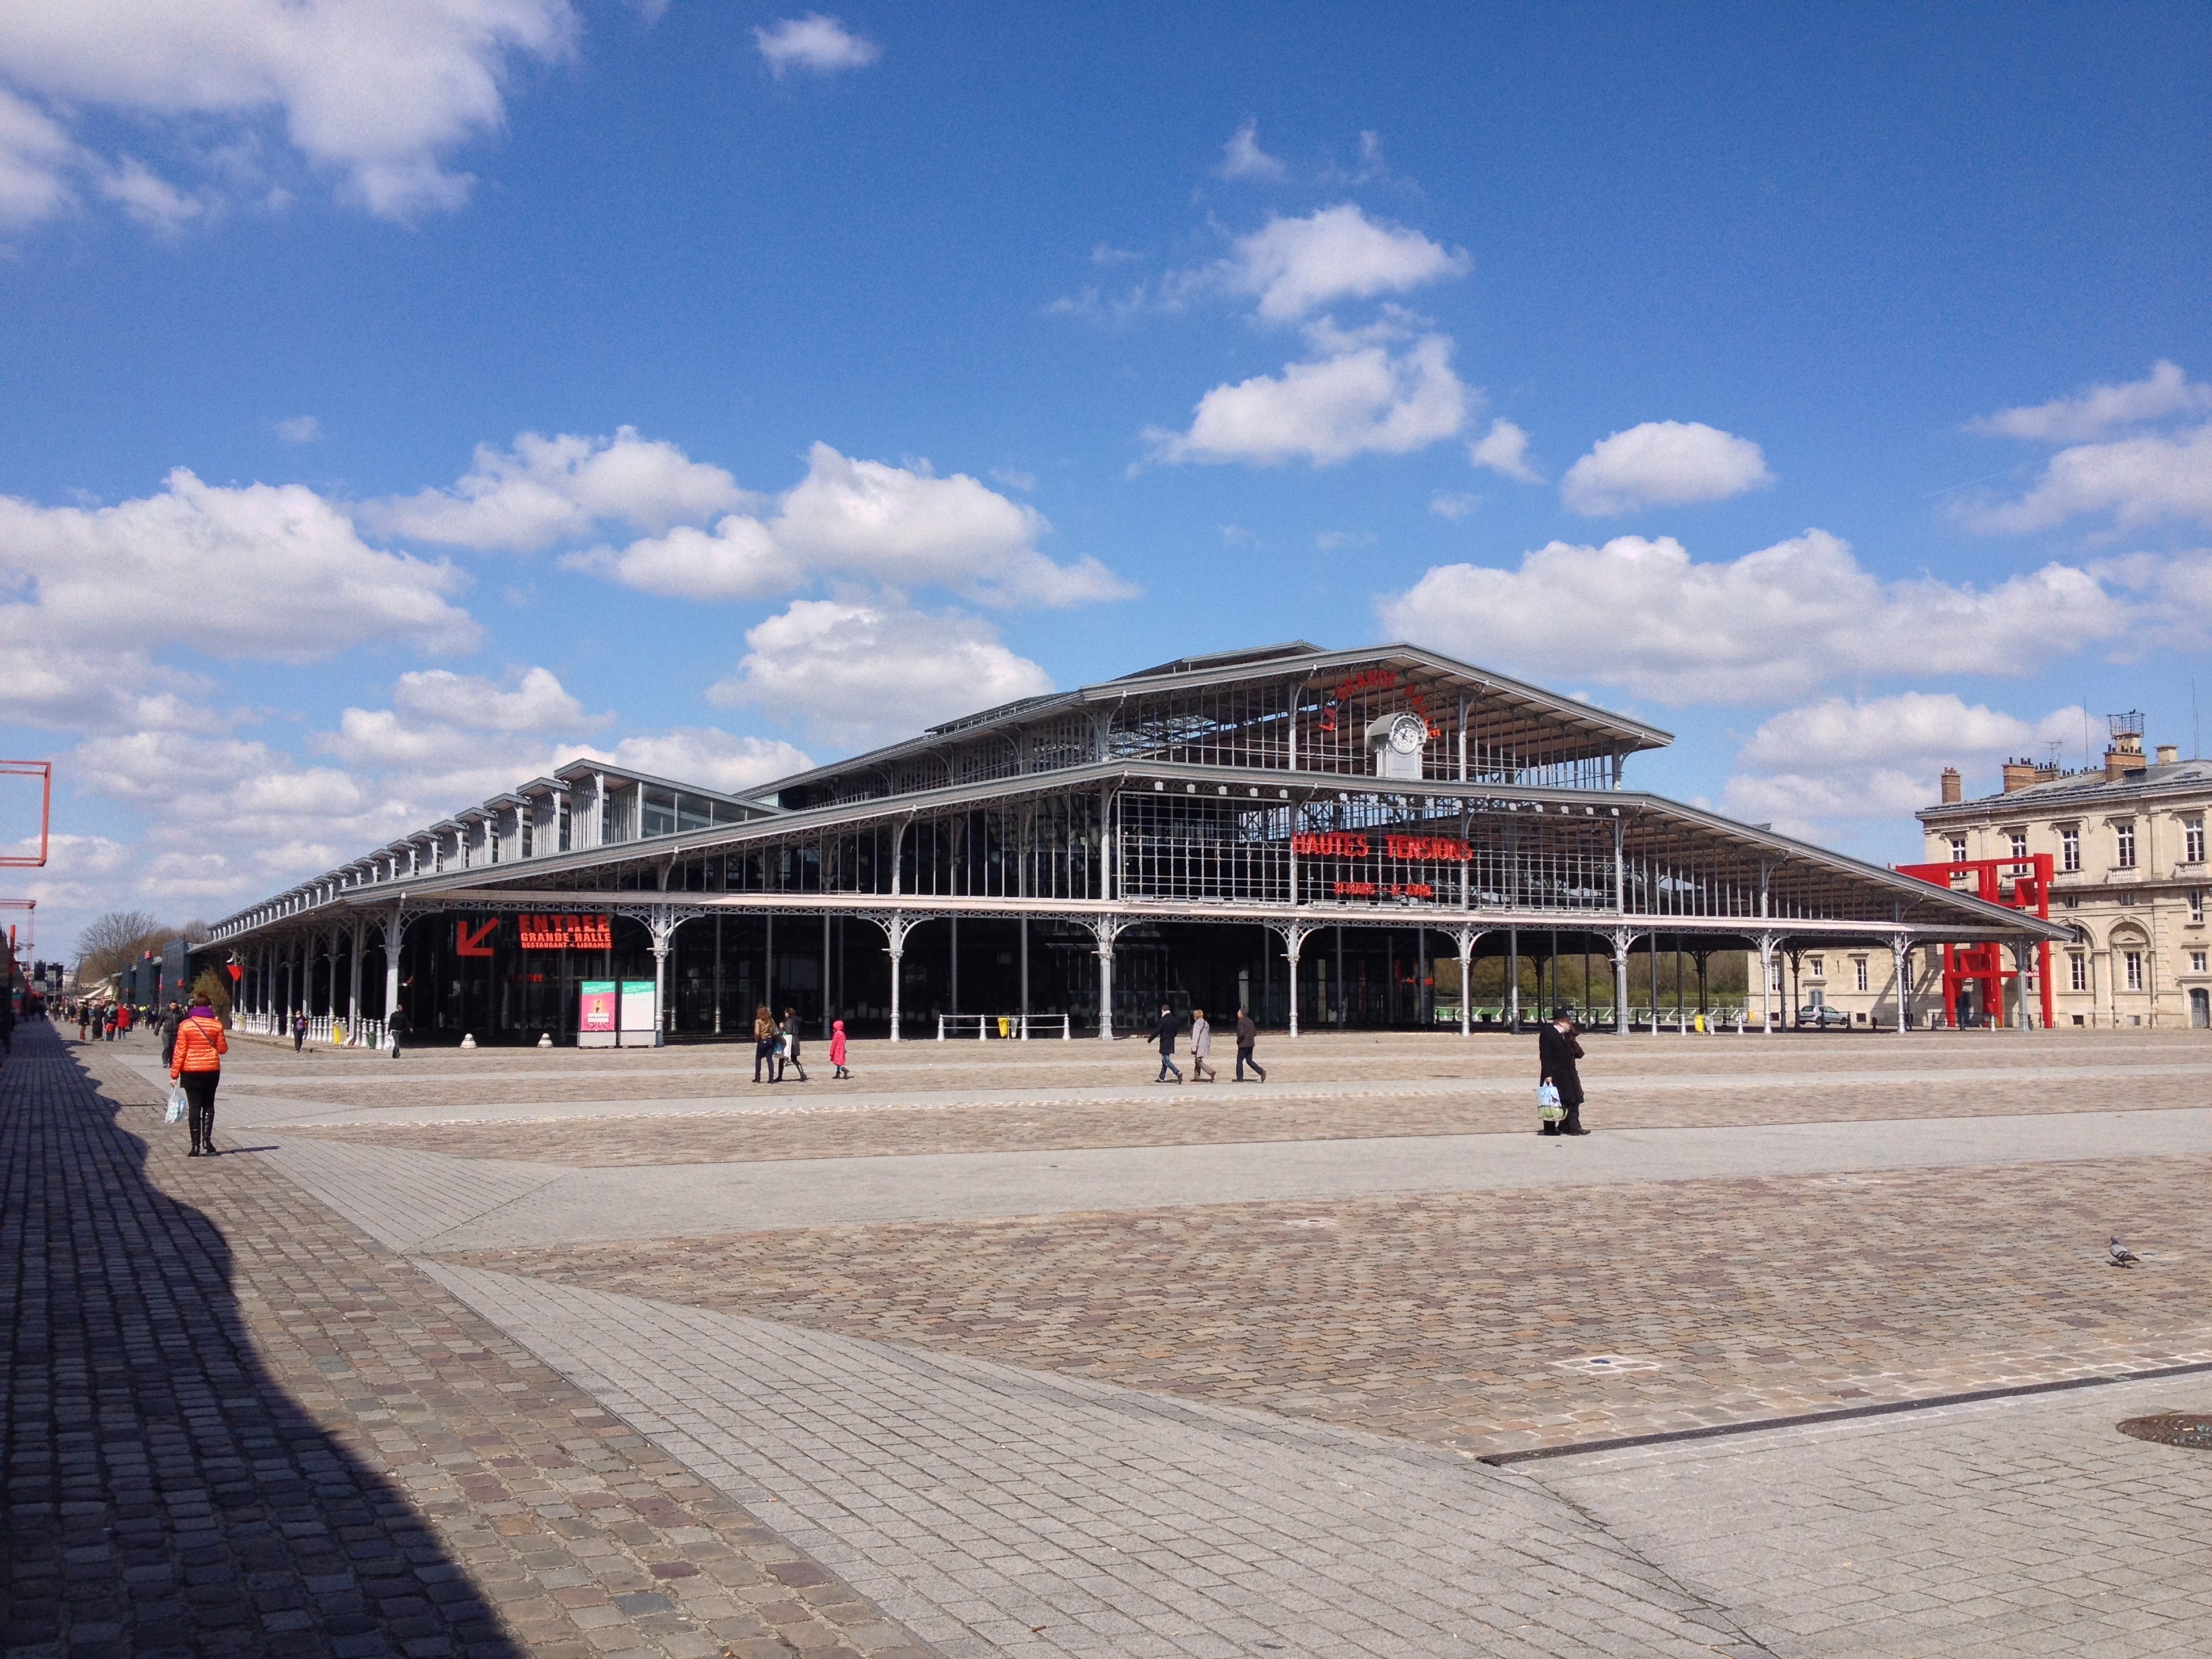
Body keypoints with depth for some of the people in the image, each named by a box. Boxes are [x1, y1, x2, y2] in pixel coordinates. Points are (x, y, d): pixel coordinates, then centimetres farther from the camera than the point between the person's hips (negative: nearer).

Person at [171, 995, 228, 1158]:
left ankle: (196, 1146, 0)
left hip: (191, 1071, -1)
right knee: (208, 1105, 14)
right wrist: (226, 1046, 24)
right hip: (212, 1070, 1)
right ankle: (207, 1140, 0)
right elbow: (222, 1049, 1)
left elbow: (180, 1051, -6)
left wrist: (174, 1074, -1)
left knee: (194, 1107, 2)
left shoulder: (185, 1025, -5)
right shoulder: (216, 1024, -1)